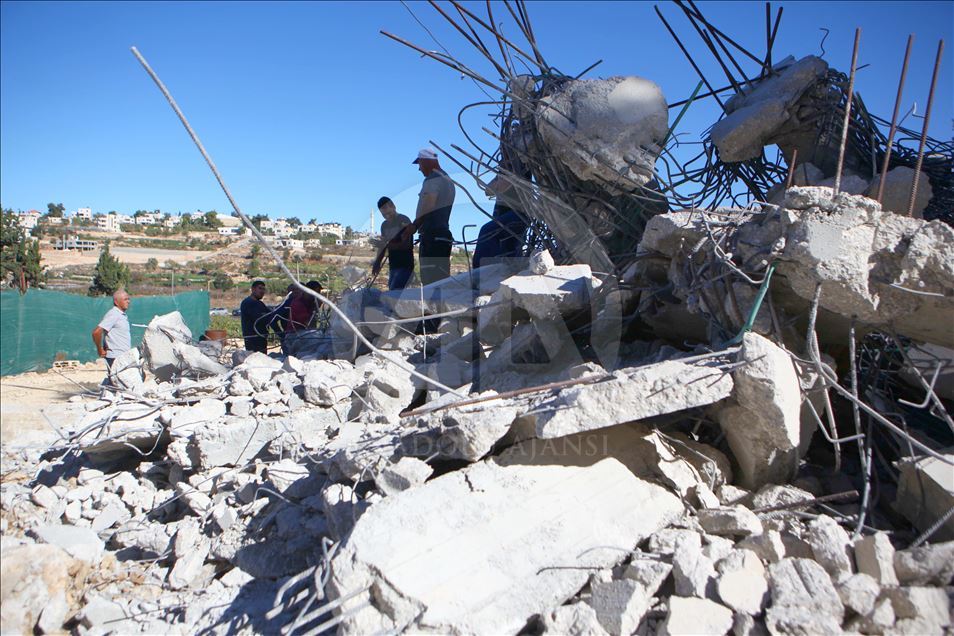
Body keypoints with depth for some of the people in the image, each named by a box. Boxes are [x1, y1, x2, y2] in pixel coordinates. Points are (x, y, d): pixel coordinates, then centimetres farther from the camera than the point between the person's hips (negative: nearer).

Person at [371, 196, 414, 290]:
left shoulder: (404, 221, -6)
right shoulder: (384, 225, 15)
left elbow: (406, 244, -15)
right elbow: (383, 246, 15)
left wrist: (388, 245, -25)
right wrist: (377, 263, 2)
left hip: (405, 265, -7)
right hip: (392, 266, 7)